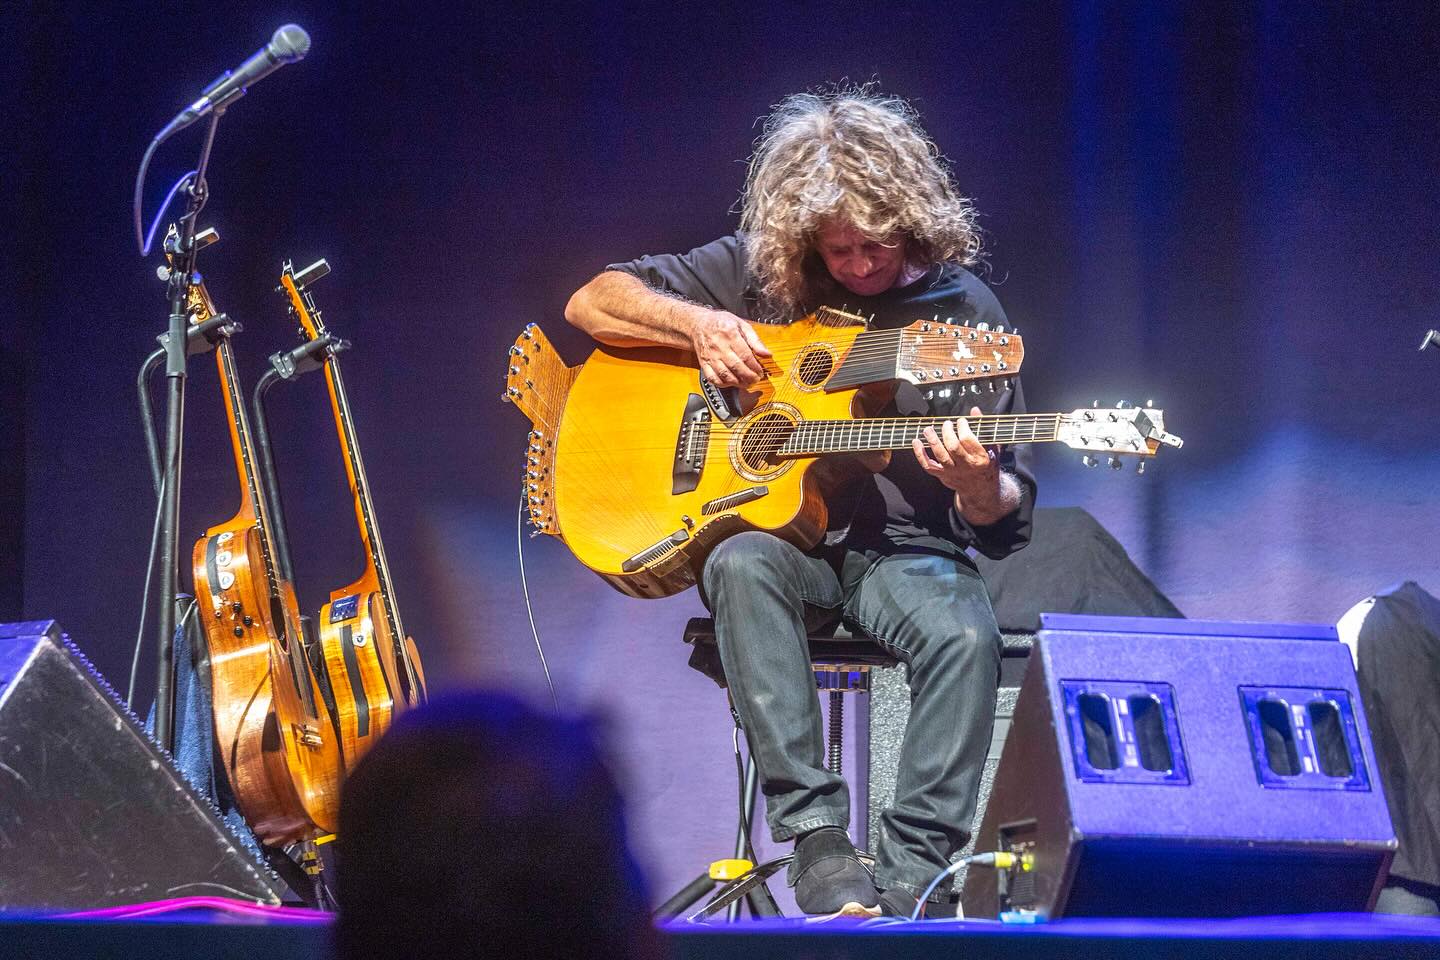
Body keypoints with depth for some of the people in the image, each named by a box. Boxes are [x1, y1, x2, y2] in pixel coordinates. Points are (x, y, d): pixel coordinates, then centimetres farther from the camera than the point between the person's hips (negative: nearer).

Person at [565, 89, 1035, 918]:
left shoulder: (961, 312, 0)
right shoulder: (756, 273, 4)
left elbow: (1007, 524, 0)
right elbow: (593, 303, 8)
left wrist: (976, 485, -25)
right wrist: (697, 323, -10)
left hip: (901, 554, 0)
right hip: (775, 532, 1)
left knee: (968, 636, -33)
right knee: (742, 566, -35)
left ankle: (914, 871, -29)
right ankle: (816, 840, -37)